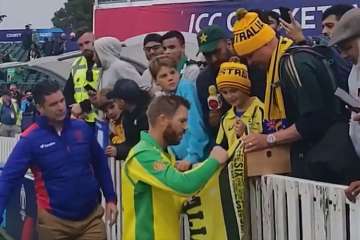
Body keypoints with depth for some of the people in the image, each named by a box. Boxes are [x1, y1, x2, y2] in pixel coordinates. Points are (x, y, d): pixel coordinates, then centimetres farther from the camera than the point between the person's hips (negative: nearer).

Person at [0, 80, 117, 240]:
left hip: (92, 216, 2)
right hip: (54, 221, -2)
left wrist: (110, 198, 10)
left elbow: (100, 164, 11)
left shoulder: (82, 128, -1)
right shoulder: (30, 139, -11)